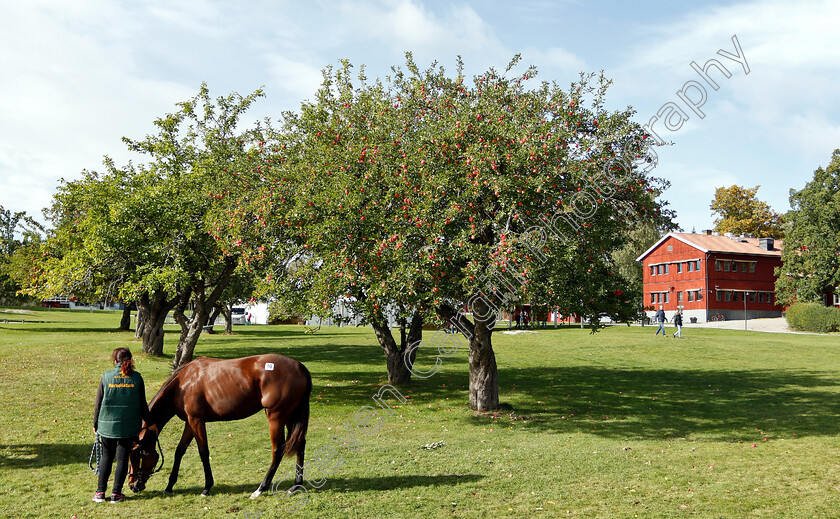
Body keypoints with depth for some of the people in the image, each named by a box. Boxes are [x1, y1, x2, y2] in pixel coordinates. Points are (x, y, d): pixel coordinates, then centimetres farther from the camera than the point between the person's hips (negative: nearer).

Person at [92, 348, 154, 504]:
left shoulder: (106, 377, -4)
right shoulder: (137, 378, -3)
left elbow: (98, 403, 1)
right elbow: (142, 404, 2)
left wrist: (95, 424, 13)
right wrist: (150, 423, 14)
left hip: (107, 425, 1)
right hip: (129, 426, -1)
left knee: (106, 456, 15)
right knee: (122, 458, 7)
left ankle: (100, 492, 14)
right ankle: (116, 493, 8)